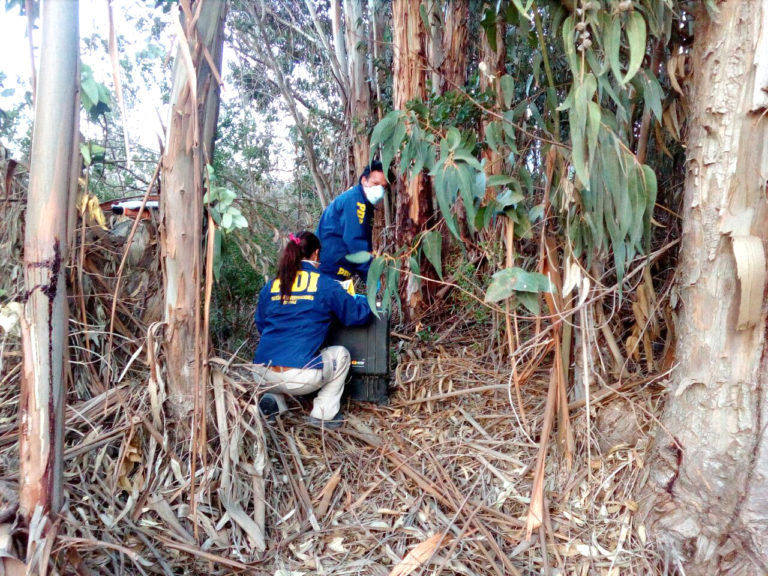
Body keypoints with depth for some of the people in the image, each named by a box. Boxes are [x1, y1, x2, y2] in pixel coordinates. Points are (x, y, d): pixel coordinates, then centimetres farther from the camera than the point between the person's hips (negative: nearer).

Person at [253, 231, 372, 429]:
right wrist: (363, 301, 32)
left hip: (263, 373, 5)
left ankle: (274, 400, 15)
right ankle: (324, 413, 16)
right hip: (300, 379, -5)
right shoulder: (326, 285, 0)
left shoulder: (270, 286, 12)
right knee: (341, 354, 22)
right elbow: (356, 315, 9)